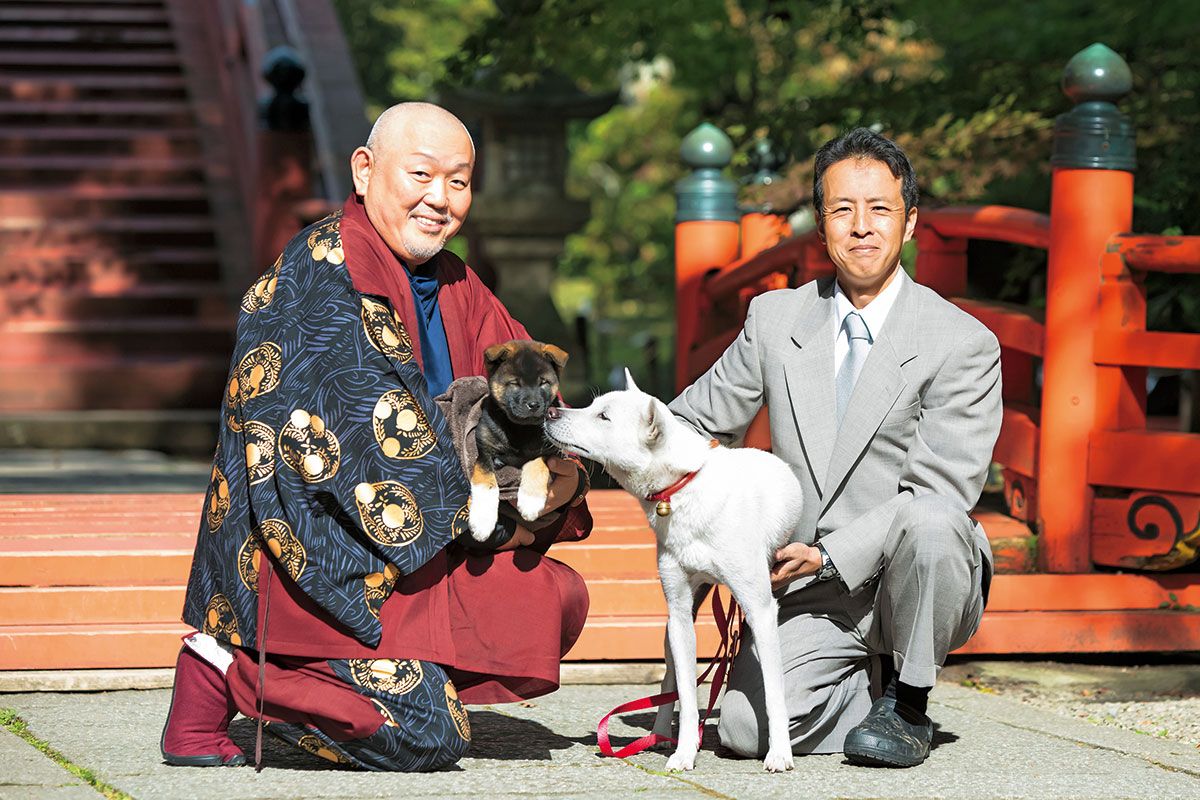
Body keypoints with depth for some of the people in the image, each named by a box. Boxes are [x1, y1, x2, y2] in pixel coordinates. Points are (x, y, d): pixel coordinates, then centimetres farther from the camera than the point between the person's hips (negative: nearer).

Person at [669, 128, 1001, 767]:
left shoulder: (964, 344, -7)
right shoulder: (775, 320, 5)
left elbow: (941, 493, -14)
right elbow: (693, 424, 15)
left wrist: (830, 555, -22)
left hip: (915, 582, -2)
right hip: (812, 596, 2)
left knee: (925, 525, -37)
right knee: (746, 729, -22)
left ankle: (905, 703, -11)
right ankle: (870, 684, 11)